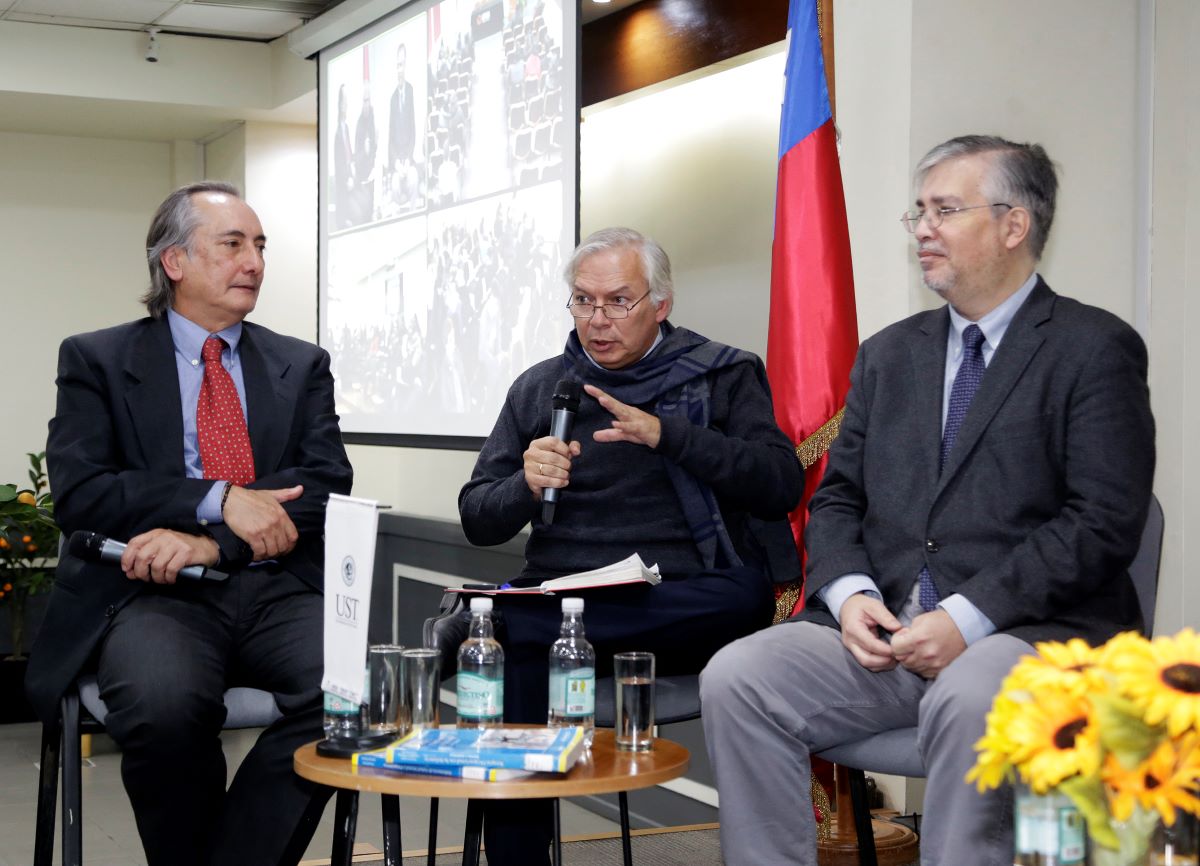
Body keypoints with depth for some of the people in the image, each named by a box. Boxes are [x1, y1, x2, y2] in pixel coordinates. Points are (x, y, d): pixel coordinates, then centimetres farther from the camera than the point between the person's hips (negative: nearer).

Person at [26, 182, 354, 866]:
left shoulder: (303, 366, 17)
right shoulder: (96, 360, 11)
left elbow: (328, 488, 4)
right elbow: (80, 494, -3)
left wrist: (211, 544, -12)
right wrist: (217, 501, -14)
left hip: (279, 589, 2)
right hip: (157, 590, -2)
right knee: (163, 703, -35)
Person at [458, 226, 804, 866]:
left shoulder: (722, 375, 11)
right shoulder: (538, 389, 20)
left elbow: (781, 485, -5)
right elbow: (478, 520, 16)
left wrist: (667, 434, -14)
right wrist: (527, 486, -7)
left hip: (685, 604, -2)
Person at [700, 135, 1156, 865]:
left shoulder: (1095, 349, 0)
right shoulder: (889, 354, 19)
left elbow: (1104, 524, -9)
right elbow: (837, 498, 16)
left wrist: (968, 617, -17)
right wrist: (849, 593, -5)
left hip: (1027, 632, -5)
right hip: (882, 629, 5)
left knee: (970, 700, -38)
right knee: (735, 677, -18)